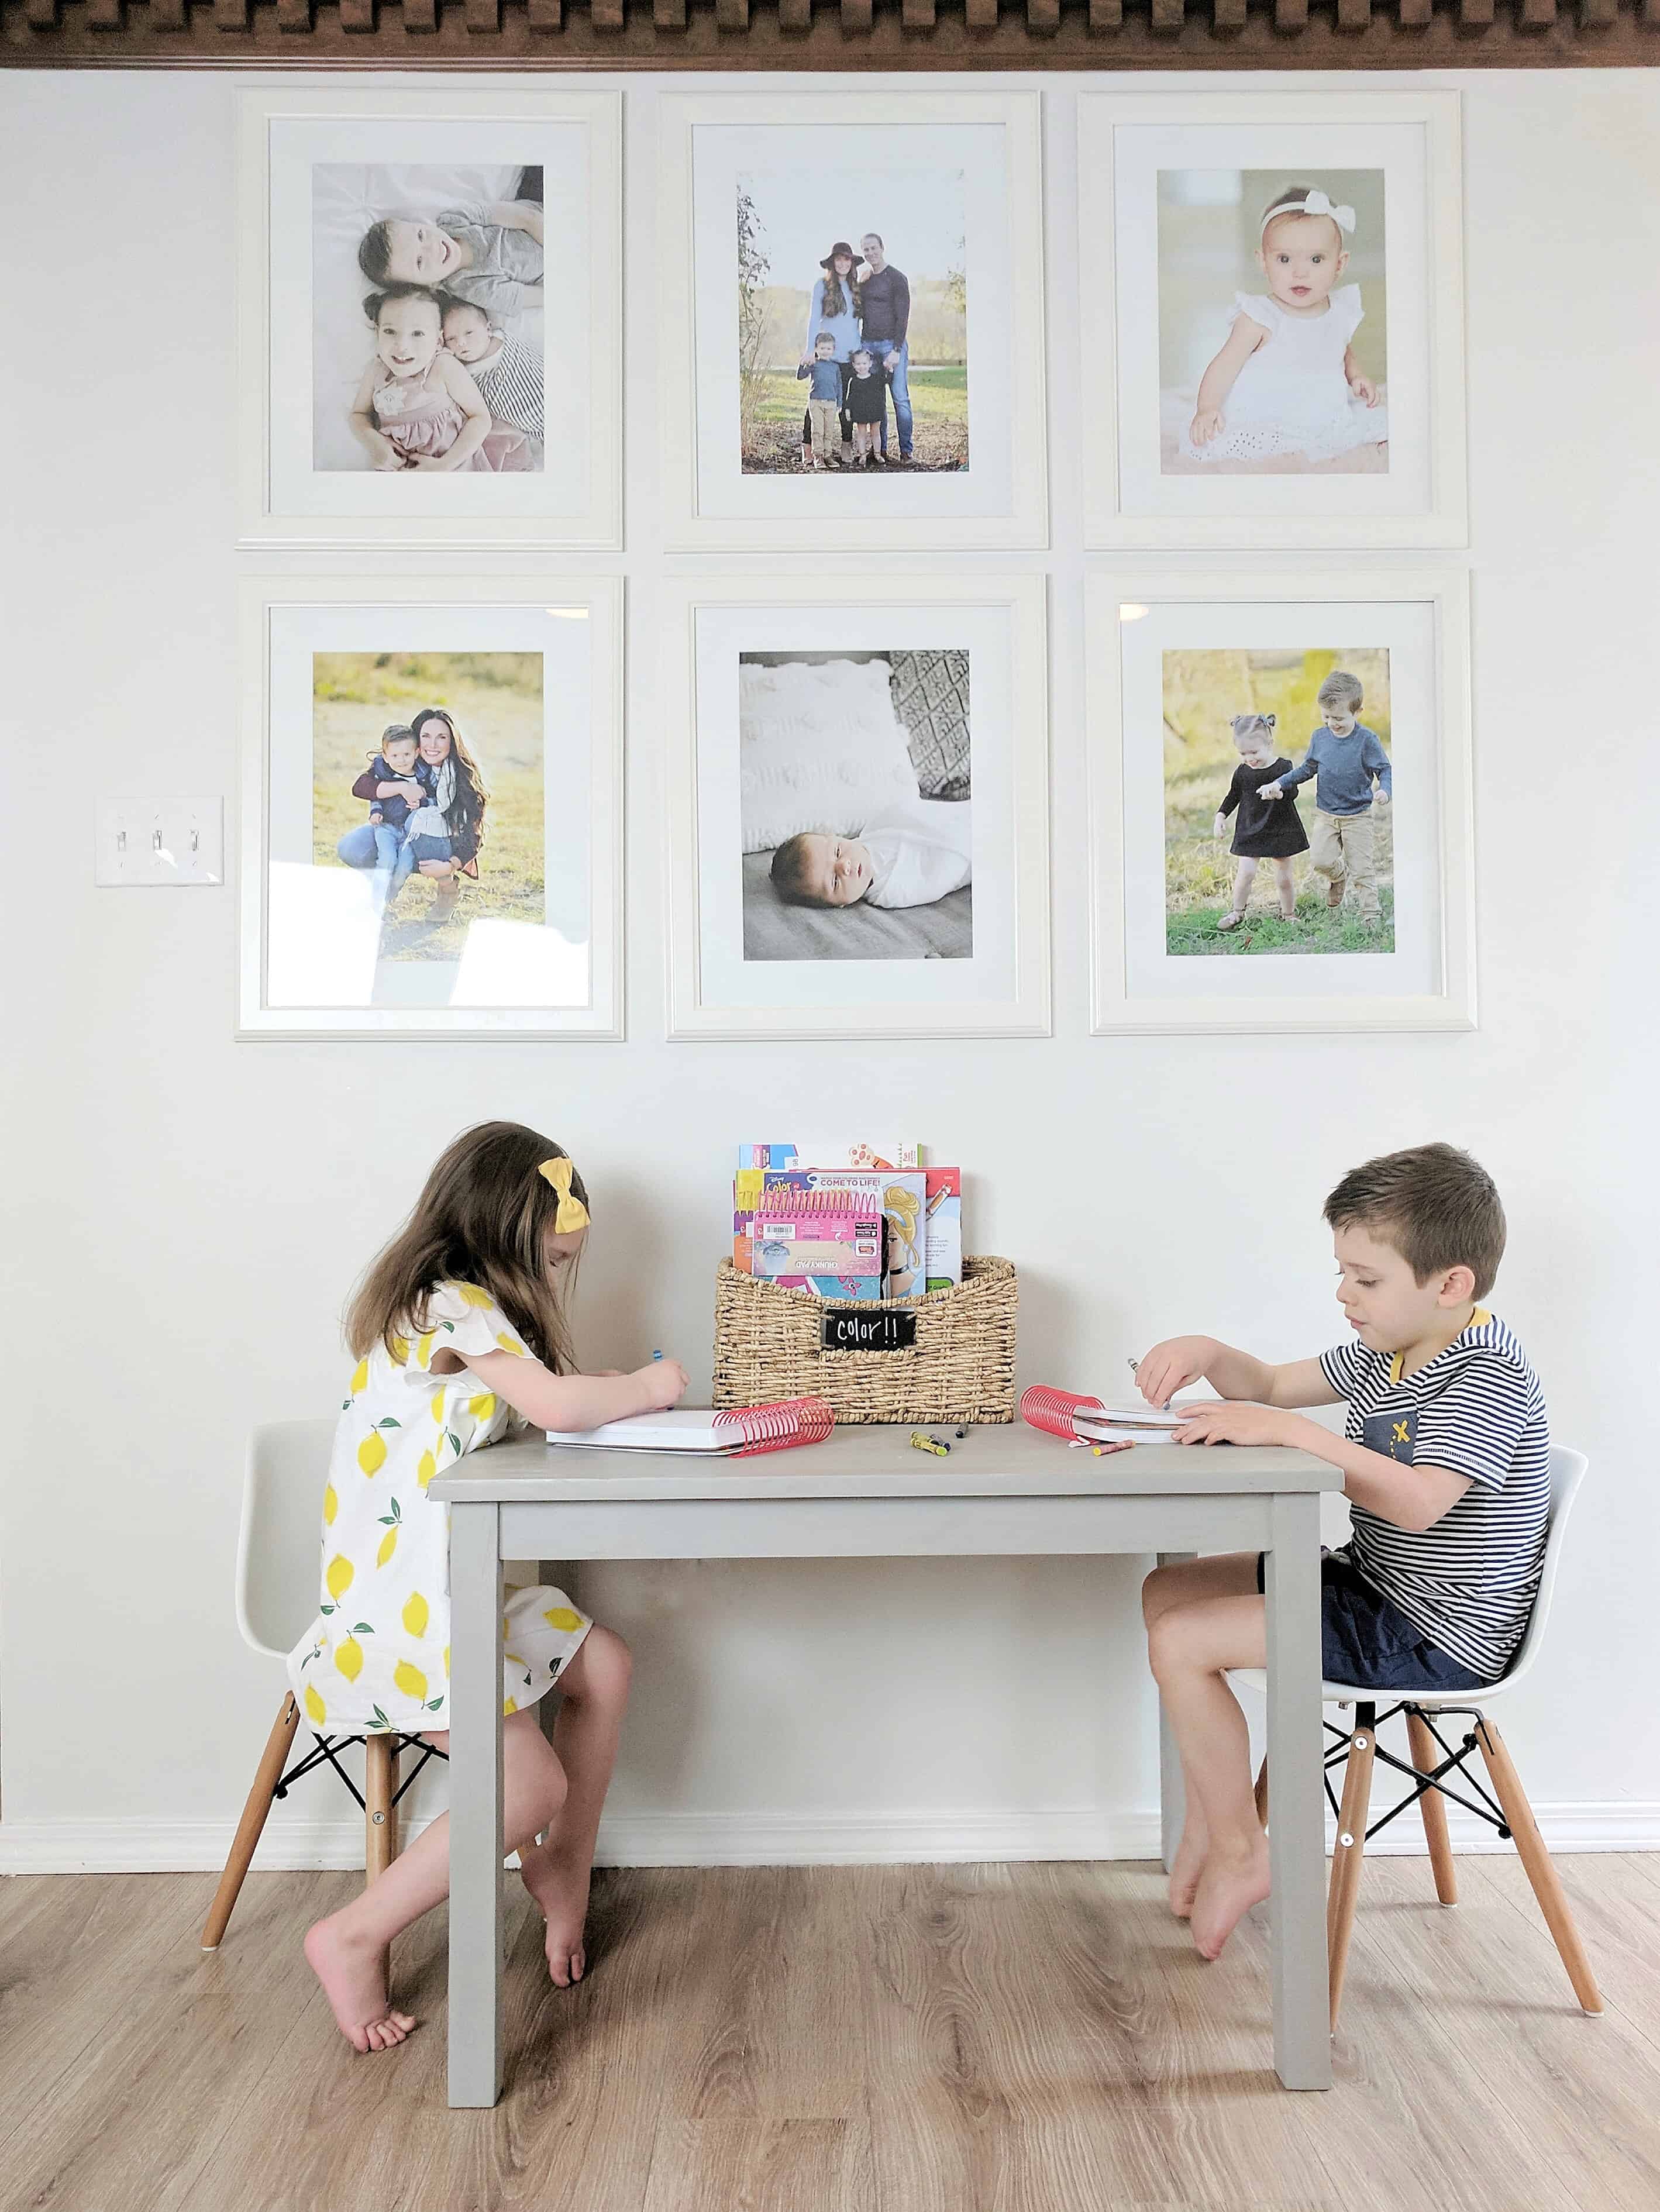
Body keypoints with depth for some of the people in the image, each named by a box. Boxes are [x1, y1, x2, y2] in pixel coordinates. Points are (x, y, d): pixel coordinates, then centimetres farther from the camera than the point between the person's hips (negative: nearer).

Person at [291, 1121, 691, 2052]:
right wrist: (647, 1387, -10)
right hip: (401, 1604, -10)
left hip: (452, 1586, 10)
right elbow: (557, 1406, -28)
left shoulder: (463, 1311, 16)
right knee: (532, 1786, -12)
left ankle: (563, 1876, 23)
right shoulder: (452, 1306, -17)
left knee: (604, 1667, 9)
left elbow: (537, 1414, 10)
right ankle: (354, 1937, 4)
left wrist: (626, 1394, -4)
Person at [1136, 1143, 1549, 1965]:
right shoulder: (1385, 1353, 7)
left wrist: (1287, 1431, -32)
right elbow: (1272, 1384, 17)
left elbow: (1418, 1502, -35)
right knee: (1167, 1592, 10)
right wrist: (1207, 1354, -4)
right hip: (1369, 1587, 10)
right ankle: (1207, 1820, 16)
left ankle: (1240, 1856, 3)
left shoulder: (1490, 1376, -21)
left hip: (1436, 1639, -10)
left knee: (1181, 1644, -16)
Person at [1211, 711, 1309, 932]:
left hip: (1281, 829, -2)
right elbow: (1234, 795, 14)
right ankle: (1237, 911, 12)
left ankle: (1288, 914, 25)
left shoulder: (1283, 768, -10)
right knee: (1245, 872, -8)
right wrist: (1221, 816, 5)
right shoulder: (1242, 772, 0)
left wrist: (1280, 792, -42)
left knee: (1284, 876, 7)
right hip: (1249, 830, 2)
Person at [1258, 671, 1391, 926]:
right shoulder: (1320, 738, 1)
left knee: (1362, 870, -2)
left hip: (1357, 816, -4)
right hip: (1325, 814, 4)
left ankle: (1370, 917, 8)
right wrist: (1279, 783, 5)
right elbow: (1307, 769, 14)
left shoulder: (1367, 740, -12)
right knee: (1320, 860, -11)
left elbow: (1385, 770, -7)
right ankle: (1339, 876, 24)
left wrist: (1385, 790, -29)